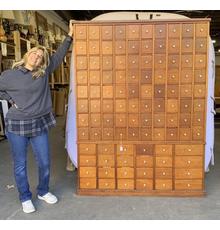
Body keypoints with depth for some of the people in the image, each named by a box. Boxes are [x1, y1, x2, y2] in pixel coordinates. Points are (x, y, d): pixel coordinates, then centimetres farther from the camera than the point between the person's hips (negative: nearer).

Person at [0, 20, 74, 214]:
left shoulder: (44, 73, 2)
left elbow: (59, 55, 6)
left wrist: (70, 36, 5)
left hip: (40, 124, 3)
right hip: (17, 125, -2)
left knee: (45, 162, 10)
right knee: (20, 164, 9)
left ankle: (43, 192, 35)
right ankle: (25, 198, 29)